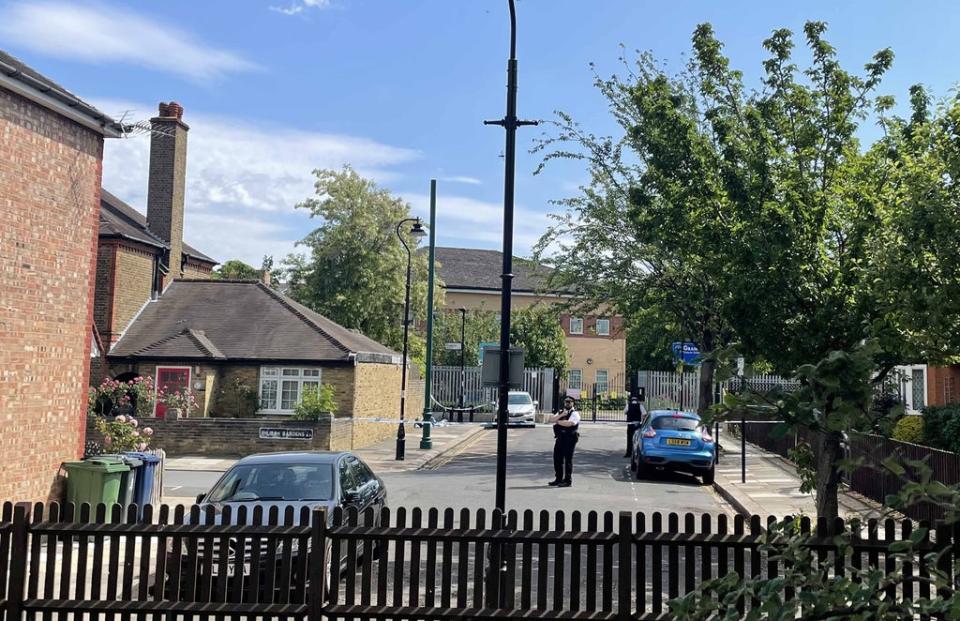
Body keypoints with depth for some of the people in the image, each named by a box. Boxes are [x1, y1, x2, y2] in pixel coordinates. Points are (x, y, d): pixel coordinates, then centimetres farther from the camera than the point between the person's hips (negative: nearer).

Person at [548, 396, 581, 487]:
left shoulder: (575, 414, -4)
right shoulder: (560, 412, 19)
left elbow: (569, 423, -21)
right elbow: (551, 419, 5)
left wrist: (558, 421, -6)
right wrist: (561, 416, -10)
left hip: (569, 439, -7)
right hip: (559, 438, 7)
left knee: (568, 459, -4)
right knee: (557, 458, 10)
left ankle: (568, 481, 2)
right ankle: (559, 479, 21)